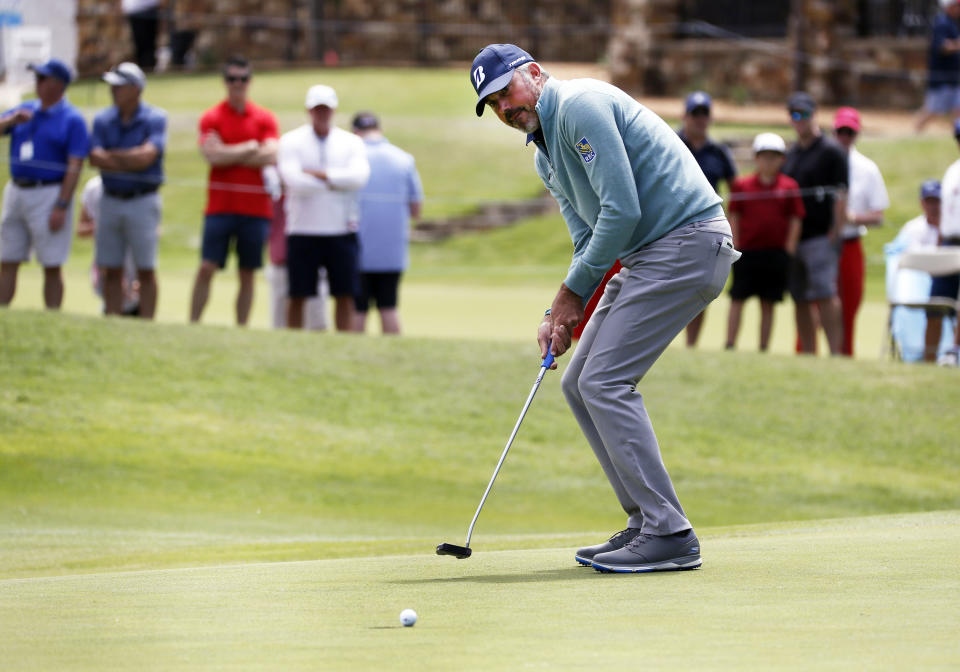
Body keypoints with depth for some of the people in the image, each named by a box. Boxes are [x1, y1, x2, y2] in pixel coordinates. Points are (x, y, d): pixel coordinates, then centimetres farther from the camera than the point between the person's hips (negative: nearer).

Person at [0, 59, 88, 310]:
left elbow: (74, 167, -11)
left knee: (52, 266, -3)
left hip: (50, 193, -6)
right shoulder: (25, 110, 13)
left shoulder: (72, 120, -5)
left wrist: (61, 206, -18)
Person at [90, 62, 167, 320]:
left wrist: (111, 156, -6)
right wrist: (132, 161, -13)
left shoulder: (155, 119, -5)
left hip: (142, 201, -4)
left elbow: (146, 156, -17)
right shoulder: (103, 120, 7)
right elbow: (95, 159, -6)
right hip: (111, 200, 4)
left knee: (145, 269, -2)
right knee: (111, 270, 5)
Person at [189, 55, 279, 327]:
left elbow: (270, 156, -7)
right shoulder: (212, 118, 4)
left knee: (247, 273, 3)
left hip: (255, 208, 1)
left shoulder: (265, 118, 7)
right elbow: (211, 155, -11)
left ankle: (241, 329, 6)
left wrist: (229, 155, -6)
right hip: (220, 205, -1)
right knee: (206, 268, -7)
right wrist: (250, 148, -6)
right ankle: (193, 324, -4)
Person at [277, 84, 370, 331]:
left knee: (345, 297, 0)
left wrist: (321, 174, -13)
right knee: (297, 297, 0)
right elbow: (294, 181, -14)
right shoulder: (291, 142, 2)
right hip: (303, 231, -2)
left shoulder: (351, 143, 8)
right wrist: (337, 183, -8)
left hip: (341, 231, 2)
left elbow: (359, 176, -10)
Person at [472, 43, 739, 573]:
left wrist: (573, 290, -9)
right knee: (580, 384, 9)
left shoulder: (581, 106, -13)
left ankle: (668, 535, -15)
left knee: (605, 381, -15)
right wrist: (560, 315, 3)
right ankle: (646, 524, 11)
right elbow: (588, 239, 19)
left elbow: (621, 210, -19)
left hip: (687, 242, -10)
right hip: (648, 255, 10)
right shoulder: (545, 155, 19)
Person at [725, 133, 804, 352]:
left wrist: (788, 251, -2)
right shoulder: (741, 185, 3)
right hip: (747, 250, 0)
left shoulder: (789, 187, 3)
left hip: (776, 252, 0)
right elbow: (734, 217, 5)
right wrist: (735, 246, -2)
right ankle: (730, 346, 1)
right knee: (737, 299, -1)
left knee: (768, 303, 5)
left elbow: (795, 220, 4)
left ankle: (763, 349, 9)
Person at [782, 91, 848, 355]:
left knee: (824, 294, -15)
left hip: (821, 236, -7)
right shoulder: (790, 154, 18)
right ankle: (808, 355, 11)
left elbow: (840, 195, -8)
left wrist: (835, 232, -15)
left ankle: (835, 352, -17)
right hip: (793, 237, 7)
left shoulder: (831, 151, -2)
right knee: (800, 299, 7)